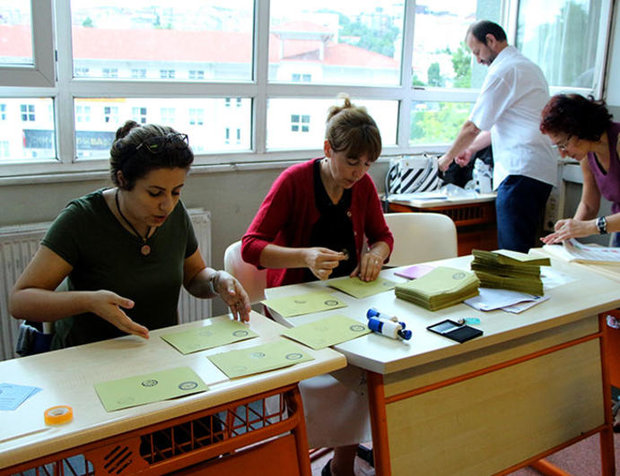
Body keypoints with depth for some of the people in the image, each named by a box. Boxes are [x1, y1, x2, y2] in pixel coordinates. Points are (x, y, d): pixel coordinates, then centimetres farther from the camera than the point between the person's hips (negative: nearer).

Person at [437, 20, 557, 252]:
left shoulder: (503, 70, -8)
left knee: (512, 253, -9)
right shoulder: (529, 66, 22)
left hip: (521, 170, -10)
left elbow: (473, 127, -5)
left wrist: (448, 157, 9)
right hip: (542, 171, 10)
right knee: (523, 249, 12)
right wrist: (472, 148, 30)